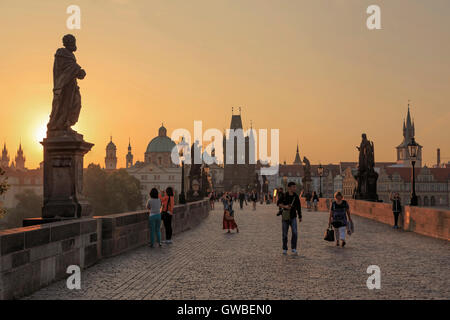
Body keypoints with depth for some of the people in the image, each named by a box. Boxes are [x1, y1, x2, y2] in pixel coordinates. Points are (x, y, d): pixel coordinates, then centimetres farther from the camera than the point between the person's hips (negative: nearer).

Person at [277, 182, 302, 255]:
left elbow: (299, 207, 10)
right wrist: (285, 206, -21)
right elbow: (278, 204, -2)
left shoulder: (296, 196, 0)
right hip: (285, 217, -1)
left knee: (295, 233, -14)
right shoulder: (284, 196, -7)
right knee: (284, 234, 5)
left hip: (293, 217, 1)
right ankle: (284, 249, 19)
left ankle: (293, 248, 0)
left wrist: (300, 217, 14)